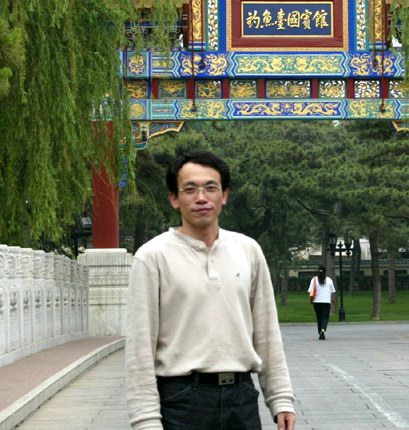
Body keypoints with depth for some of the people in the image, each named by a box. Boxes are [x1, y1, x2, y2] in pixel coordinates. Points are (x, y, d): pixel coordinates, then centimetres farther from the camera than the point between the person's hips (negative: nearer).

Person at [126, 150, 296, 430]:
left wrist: (281, 398, 7)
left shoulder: (248, 250, 9)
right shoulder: (153, 256, -5)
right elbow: (140, 346, -8)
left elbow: (267, 333, 13)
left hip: (241, 396, 4)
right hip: (182, 398, -4)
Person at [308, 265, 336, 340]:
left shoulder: (314, 280, 0)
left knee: (319, 318, 13)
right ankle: (323, 330, -28)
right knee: (325, 318, -3)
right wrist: (332, 299, 23)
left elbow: (310, 291, -6)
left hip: (317, 302, 1)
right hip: (326, 302, -1)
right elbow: (332, 291, 8)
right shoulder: (329, 280, 2)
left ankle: (320, 334, 17)